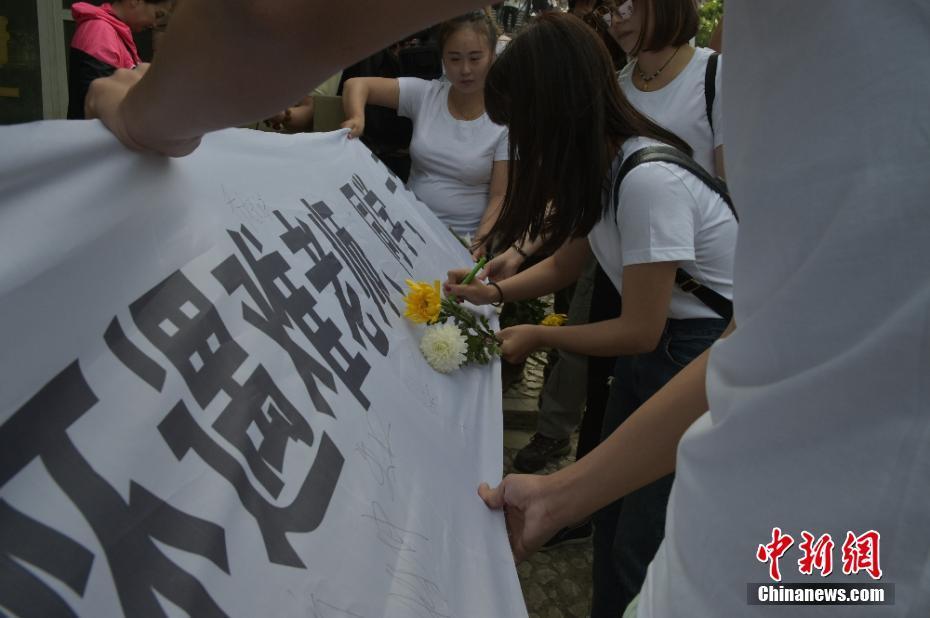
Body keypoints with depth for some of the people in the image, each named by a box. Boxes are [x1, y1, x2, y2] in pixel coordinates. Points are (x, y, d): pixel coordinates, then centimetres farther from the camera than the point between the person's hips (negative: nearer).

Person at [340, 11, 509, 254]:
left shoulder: (505, 120, -6)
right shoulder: (424, 94, 2)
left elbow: (500, 197, -7)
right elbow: (357, 84, 1)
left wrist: (479, 244, -23)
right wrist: (357, 119, -20)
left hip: (464, 240, -2)